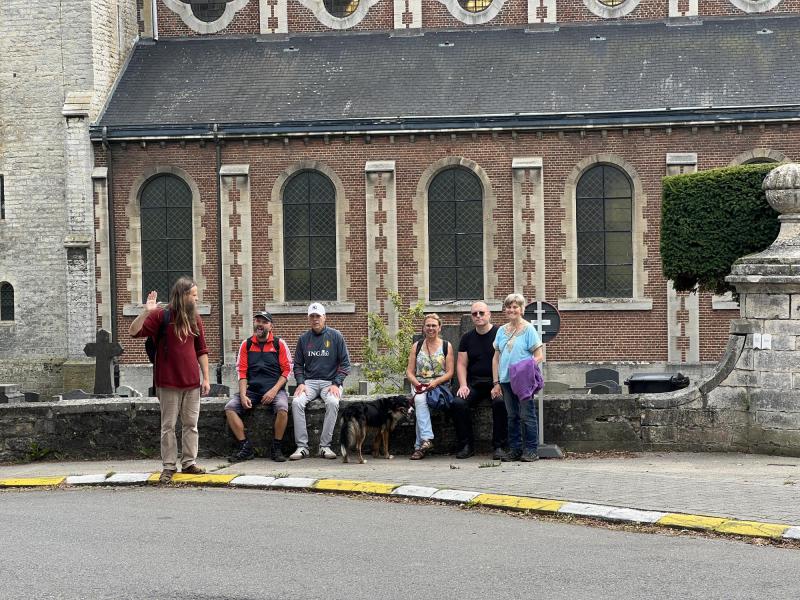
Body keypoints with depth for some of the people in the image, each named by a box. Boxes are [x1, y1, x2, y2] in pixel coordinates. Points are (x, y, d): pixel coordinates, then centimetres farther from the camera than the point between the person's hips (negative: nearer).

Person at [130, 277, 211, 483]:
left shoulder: (195, 319, 10)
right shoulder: (162, 316, -4)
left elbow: (201, 351, 14)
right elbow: (134, 331, -12)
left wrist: (206, 378, 8)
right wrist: (146, 312, -27)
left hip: (192, 382, 4)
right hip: (169, 383, -4)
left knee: (191, 424, 6)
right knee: (168, 425, 1)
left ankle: (189, 463, 14)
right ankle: (169, 466, 7)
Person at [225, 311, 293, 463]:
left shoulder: (279, 344, 4)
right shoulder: (246, 345, 11)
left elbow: (287, 370, 0)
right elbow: (242, 372, 6)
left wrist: (274, 391, -13)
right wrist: (243, 395, -8)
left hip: (274, 389, -3)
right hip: (252, 389, 3)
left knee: (282, 408, -33)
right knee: (230, 407, -20)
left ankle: (276, 448, -17)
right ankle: (245, 447, -15)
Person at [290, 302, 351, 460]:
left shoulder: (335, 336, 3)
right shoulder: (303, 339, 10)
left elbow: (345, 363, 2)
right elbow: (298, 364, 13)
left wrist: (336, 384, -10)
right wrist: (300, 383, -5)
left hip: (331, 382, -2)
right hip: (309, 382, 2)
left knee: (333, 402, -34)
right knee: (297, 402, -28)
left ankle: (325, 446, -28)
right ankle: (302, 446, -25)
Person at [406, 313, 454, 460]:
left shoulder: (446, 346, 6)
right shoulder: (417, 346, 13)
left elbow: (449, 372, 0)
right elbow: (409, 371, 8)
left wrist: (435, 382, -16)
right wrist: (416, 383, -13)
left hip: (440, 386, -2)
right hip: (420, 386, 2)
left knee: (421, 401, -31)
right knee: (420, 400, -33)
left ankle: (420, 445, -35)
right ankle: (427, 439, -44)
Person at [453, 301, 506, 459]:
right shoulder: (467, 338, 15)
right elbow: (461, 364, 13)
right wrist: (463, 385, -4)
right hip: (474, 383, 4)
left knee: (500, 402, -34)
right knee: (458, 403, -24)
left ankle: (499, 446, -23)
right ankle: (466, 445, -14)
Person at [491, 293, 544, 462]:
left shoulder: (528, 329, -3)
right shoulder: (502, 331, 11)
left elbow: (539, 356, -5)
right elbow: (496, 358, 14)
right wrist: (496, 383, 8)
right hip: (506, 380, 5)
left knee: (527, 415, -4)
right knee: (512, 416, 10)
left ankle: (531, 450, 1)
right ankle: (515, 449, 16)